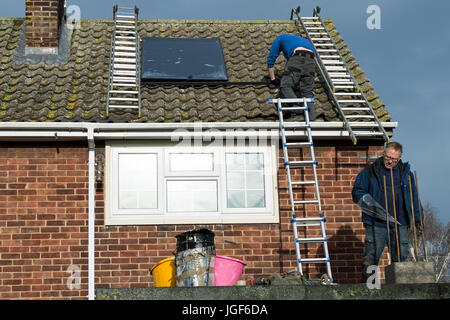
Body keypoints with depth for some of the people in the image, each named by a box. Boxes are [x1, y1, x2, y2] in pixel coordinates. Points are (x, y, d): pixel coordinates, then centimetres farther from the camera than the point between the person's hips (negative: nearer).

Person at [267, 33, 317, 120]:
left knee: (285, 85, -12)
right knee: (307, 91, -1)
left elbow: (271, 58, 26)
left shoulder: (281, 38, 31)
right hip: (310, 61, 5)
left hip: (296, 58, -5)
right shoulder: (305, 40, 43)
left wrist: (272, 79, 30)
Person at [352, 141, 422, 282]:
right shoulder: (369, 172, 4)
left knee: (403, 257, 4)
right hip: (376, 224, -3)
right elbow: (356, 191, 5)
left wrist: (417, 218, 11)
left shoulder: (406, 173, 14)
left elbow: (413, 197, 19)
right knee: (371, 258, -3)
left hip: (400, 224, 3)